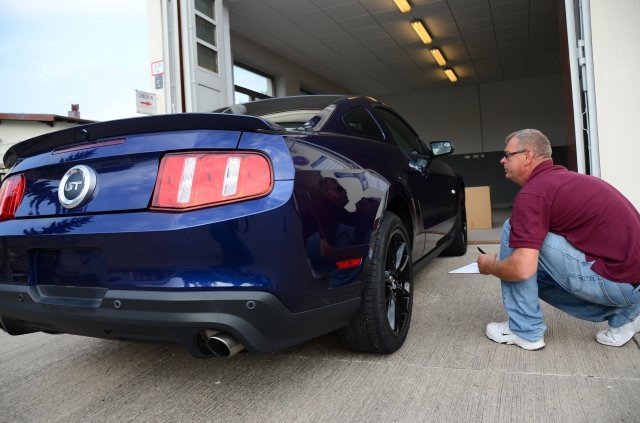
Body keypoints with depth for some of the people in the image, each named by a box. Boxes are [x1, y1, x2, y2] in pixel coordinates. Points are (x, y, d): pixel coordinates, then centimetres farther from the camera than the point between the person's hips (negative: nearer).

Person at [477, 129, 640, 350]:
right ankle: (621, 314, 15)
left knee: (514, 231, -9)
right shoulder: (564, 177, 15)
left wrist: (490, 266, -2)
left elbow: (522, 269, -23)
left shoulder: (532, 192, -15)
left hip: (617, 281, -9)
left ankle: (524, 330, 0)